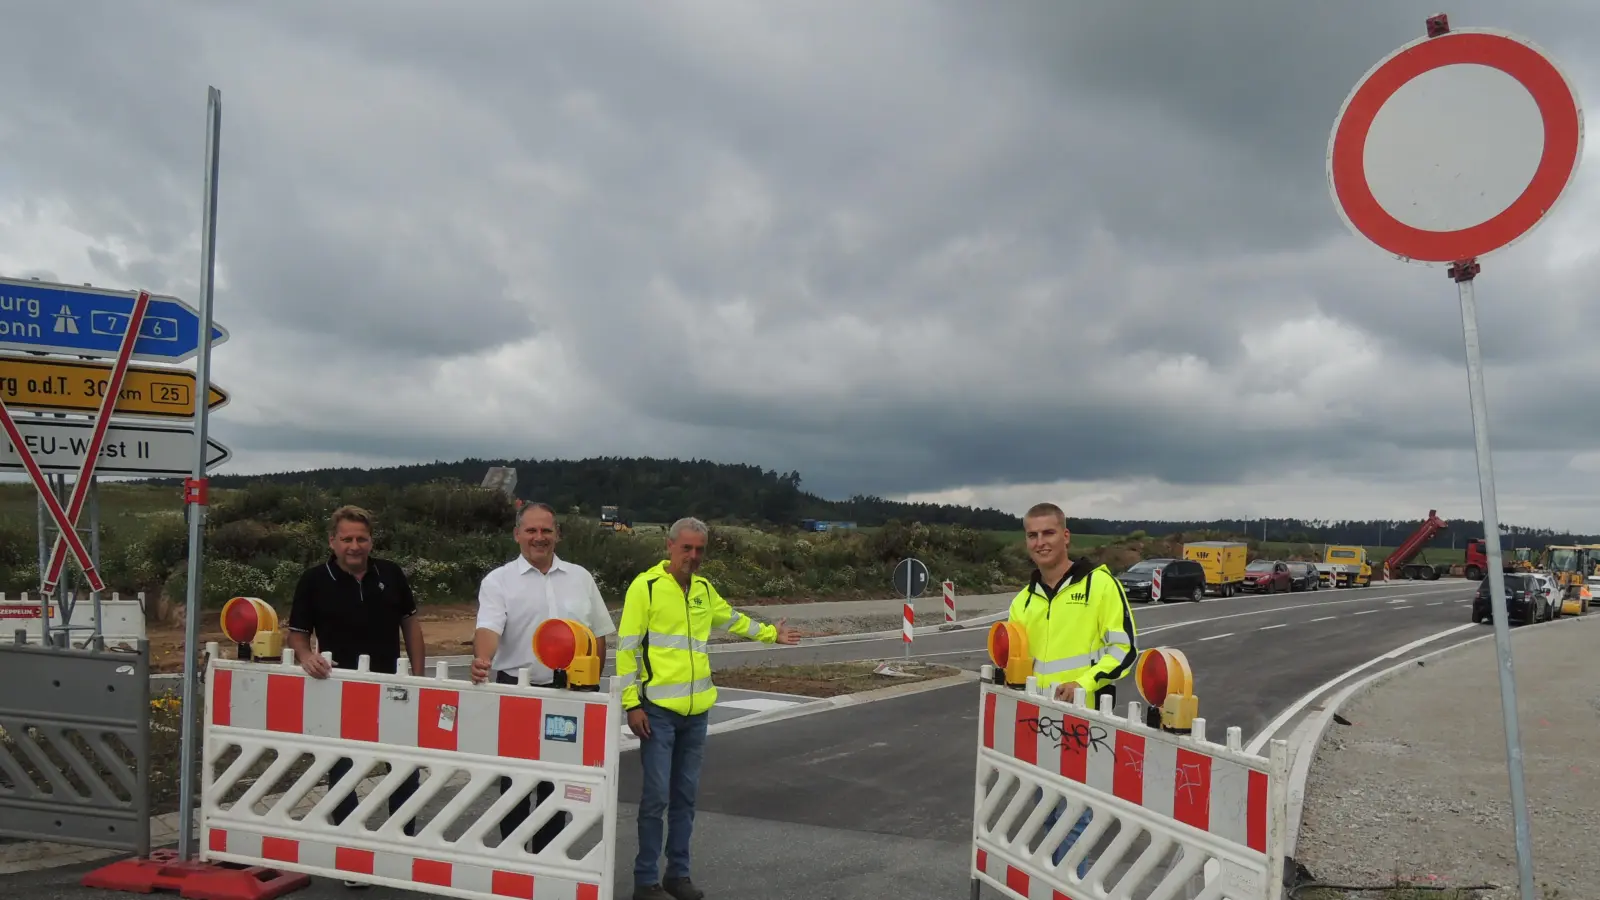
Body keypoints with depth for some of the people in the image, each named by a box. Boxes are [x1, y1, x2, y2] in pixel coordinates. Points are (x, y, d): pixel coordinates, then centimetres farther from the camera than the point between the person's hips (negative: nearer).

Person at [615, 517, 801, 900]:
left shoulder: (704, 588, 10)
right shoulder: (645, 586, -9)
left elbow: (733, 619, 30)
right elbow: (626, 648, -10)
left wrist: (771, 633, 41)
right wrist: (631, 704, -14)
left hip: (696, 710, 6)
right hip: (658, 709, -6)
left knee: (685, 795, 13)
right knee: (656, 796, -3)